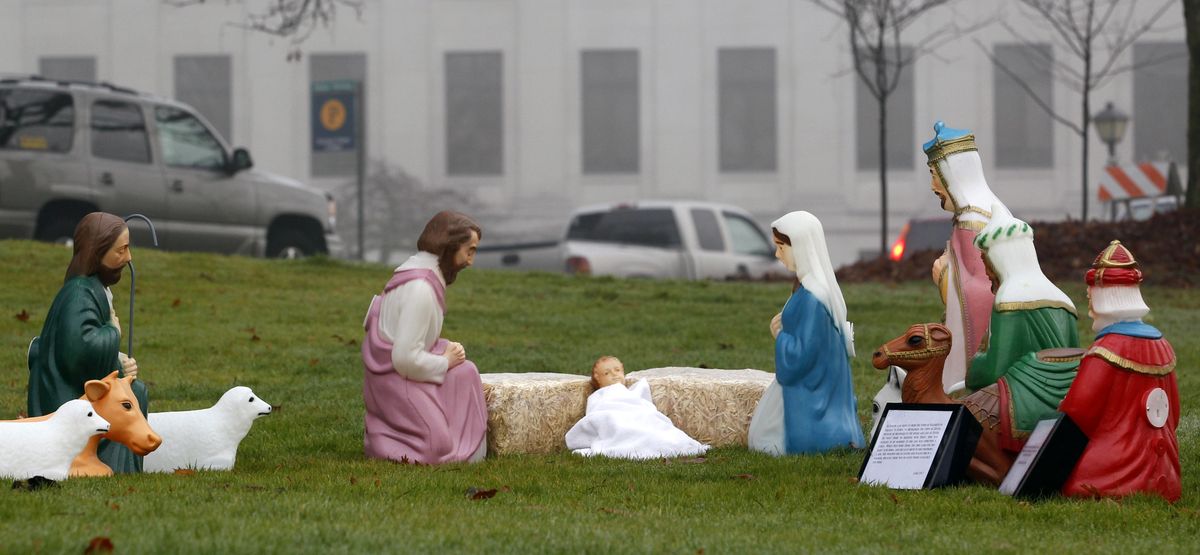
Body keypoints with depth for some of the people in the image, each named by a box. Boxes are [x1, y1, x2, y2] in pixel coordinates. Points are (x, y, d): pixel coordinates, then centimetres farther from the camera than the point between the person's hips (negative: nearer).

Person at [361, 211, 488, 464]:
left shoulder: (417, 271, 10)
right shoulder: (420, 288, -21)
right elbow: (406, 358, -24)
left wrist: (446, 350, 1)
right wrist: (445, 361, -8)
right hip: (397, 383, -10)